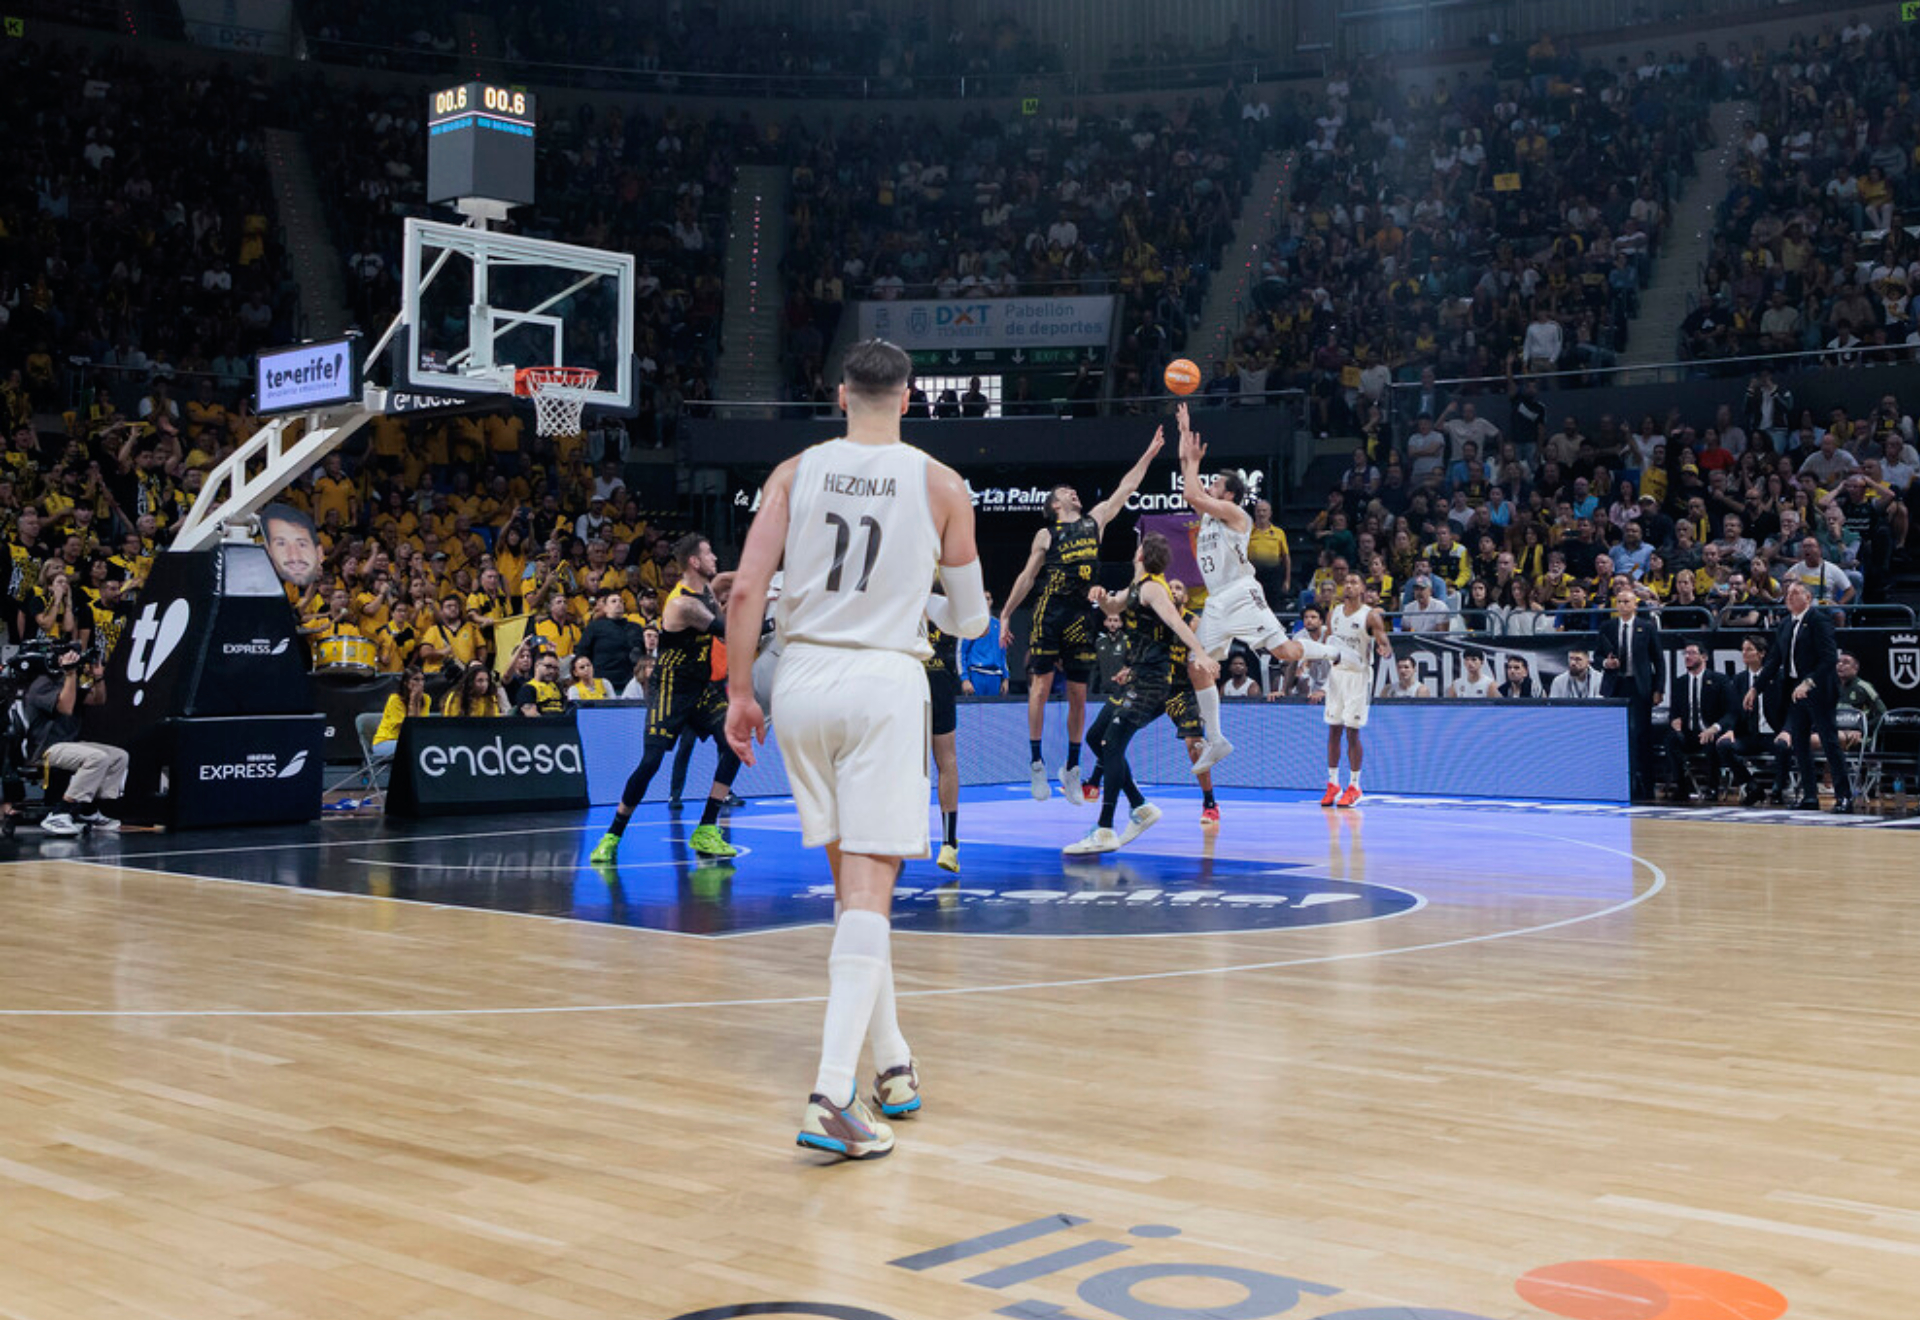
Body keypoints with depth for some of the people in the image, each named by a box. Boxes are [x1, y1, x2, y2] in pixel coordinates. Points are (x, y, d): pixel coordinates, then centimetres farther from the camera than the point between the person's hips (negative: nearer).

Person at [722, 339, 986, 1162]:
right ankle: (832, 1095, -16)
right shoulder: (941, 485, 2)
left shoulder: (796, 472, 5)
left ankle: (893, 1065, 27)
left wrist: (739, 692, 7)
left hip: (803, 678, 3)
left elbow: (746, 590, -2)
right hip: (885, 680, -3)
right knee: (869, 887, -5)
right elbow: (969, 620, 9)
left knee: (850, 879, 16)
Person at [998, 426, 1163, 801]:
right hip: (1050, 612, -3)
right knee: (1040, 686, -7)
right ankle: (1037, 763, 0)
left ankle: (1072, 768, 15)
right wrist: (1005, 614, 5)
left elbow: (1126, 488, 17)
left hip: (1082, 614, 3)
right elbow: (1027, 576, 8)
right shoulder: (1046, 535, 6)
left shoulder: (1095, 520, 15)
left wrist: (1150, 453, 16)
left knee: (1078, 694, 6)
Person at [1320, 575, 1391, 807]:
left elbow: (1386, 645, -14)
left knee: (1352, 732, -5)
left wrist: (1384, 650, -35)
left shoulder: (1371, 616, -8)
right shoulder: (1333, 613, 8)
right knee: (1333, 731, 5)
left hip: (1358, 674, -5)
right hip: (1336, 672, 5)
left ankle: (1354, 787, 4)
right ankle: (1333, 783, 13)